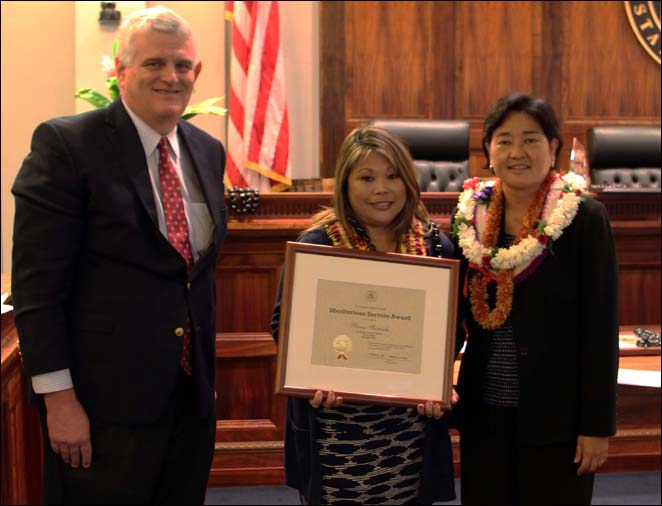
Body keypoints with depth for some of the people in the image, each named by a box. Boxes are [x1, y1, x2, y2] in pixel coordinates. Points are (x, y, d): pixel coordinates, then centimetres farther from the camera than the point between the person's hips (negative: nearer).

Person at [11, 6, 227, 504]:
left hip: (192, 395, 6)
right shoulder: (65, 143, -10)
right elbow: (37, 282, -13)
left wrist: (207, 369, 16)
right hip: (106, 404, -6)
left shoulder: (208, 152, 9)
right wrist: (58, 398, -16)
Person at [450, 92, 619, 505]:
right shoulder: (470, 215, 4)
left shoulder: (585, 218, -8)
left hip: (556, 415, -4)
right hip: (483, 412, 4)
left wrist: (598, 424, -10)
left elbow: (602, 329, -9)